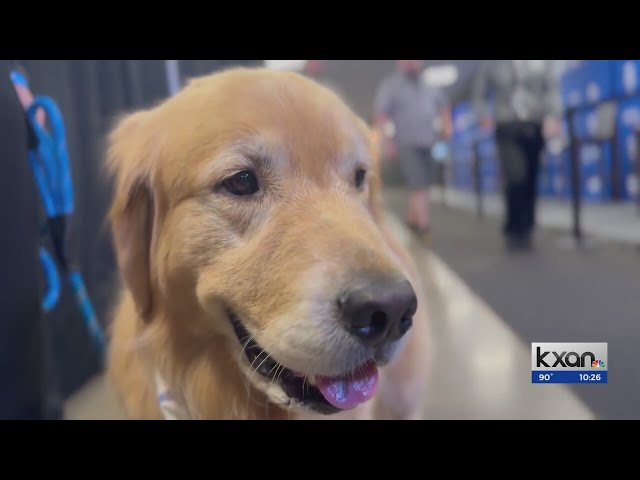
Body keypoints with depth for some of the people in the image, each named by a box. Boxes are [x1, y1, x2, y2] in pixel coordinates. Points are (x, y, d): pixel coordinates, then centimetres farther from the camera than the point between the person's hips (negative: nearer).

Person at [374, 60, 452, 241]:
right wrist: (387, 141, -16)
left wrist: (446, 124, 11)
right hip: (406, 145, -6)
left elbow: (442, 105, 27)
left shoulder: (429, 84, 16)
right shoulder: (390, 85, 1)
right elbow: (381, 115, -6)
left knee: (420, 186, 11)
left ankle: (410, 223, 26)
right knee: (419, 187, -12)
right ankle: (424, 227, -10)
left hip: (428, 144, 6)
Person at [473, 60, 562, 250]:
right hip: (507, 129, -2)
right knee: (515, 177, -18)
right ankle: (514, 230, -3)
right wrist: (484, 116, -3)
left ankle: (525, 230, 18)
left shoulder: (543, 62, 9)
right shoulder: (492, 64, 8)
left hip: (535, 128, 2)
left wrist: (553, 116, -19)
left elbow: (552, 89, -1)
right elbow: (479, 95, 16)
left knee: (530, 183, 4)